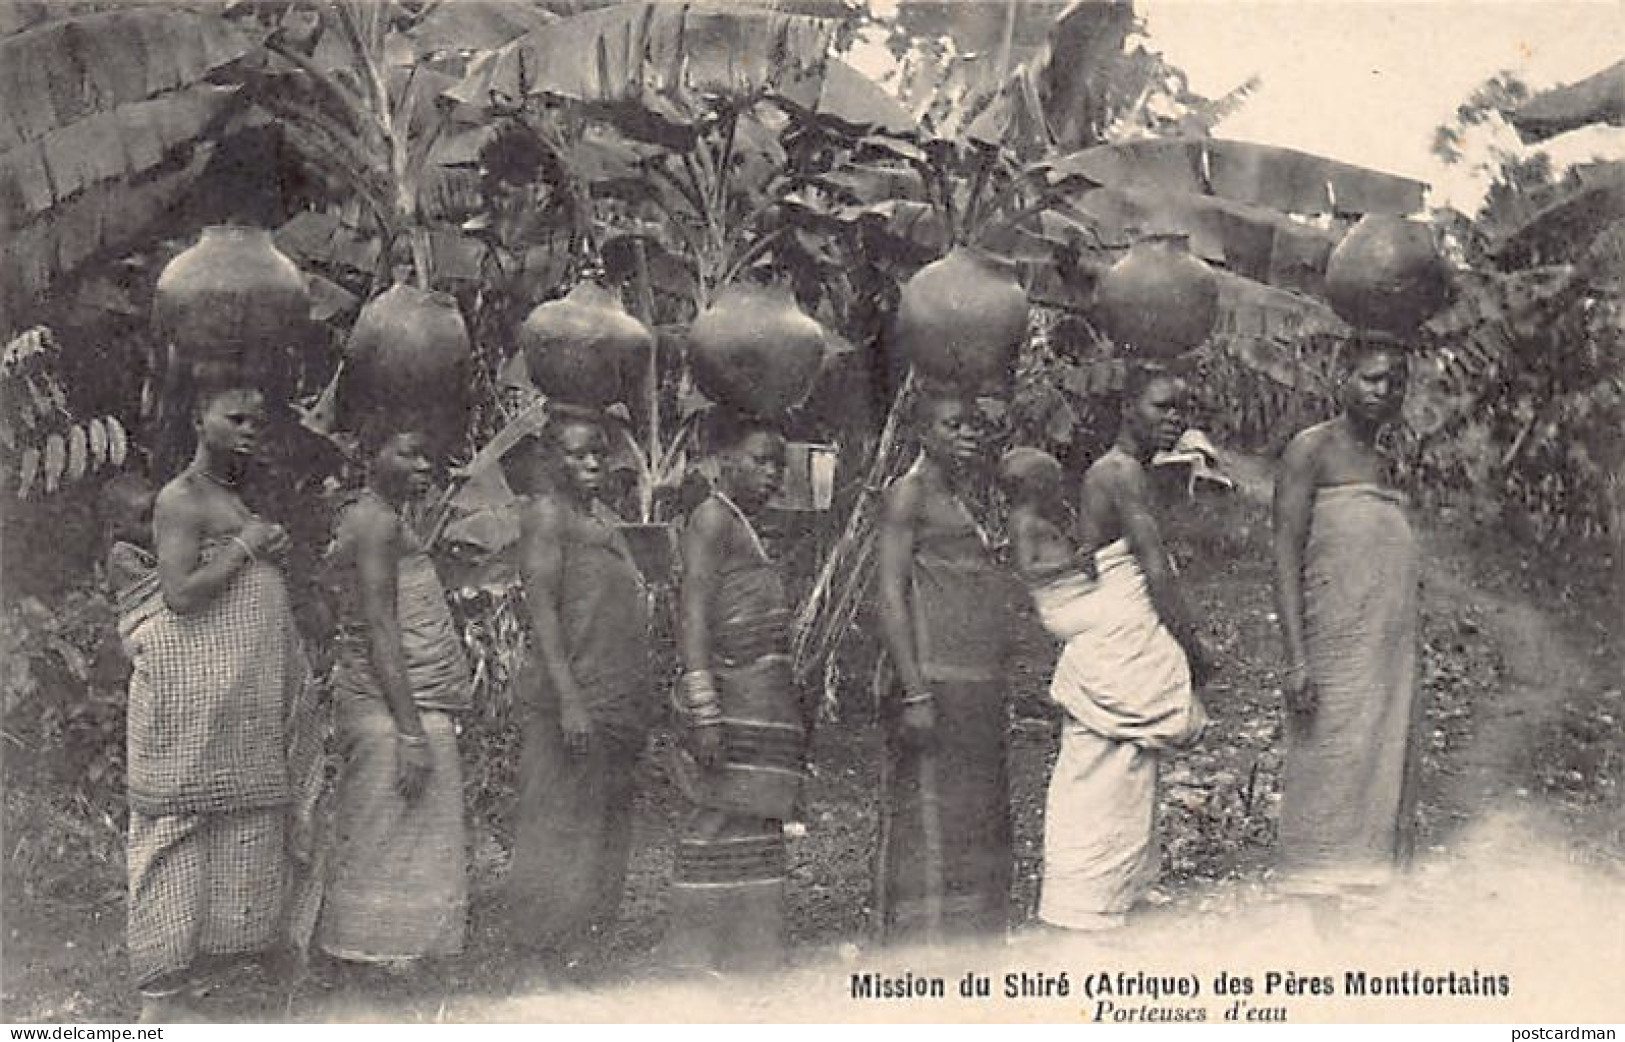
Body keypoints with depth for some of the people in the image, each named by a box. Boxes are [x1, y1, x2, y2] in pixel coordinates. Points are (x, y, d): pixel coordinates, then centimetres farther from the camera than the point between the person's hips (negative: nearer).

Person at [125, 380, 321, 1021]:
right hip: (197, 689, -10)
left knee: (242, 826, 10)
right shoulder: (183, 498, -9)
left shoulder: (232, 499, 19)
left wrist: (273, 554, 10)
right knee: (185, 826, -6)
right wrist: (246, 545, -14)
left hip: (247, 698, 10)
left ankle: (204, 967, 19)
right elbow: (180, 594, -20)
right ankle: (162, 992, -1)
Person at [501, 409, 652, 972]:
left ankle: (588, 953, 24)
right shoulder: (546, 512, -9)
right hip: (574, 695, -9)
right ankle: (544, 960, 5)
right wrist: (569, 699, -22)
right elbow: (542, 608, -16)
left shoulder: (601, 515, 16)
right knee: (562, 830, -3)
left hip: (618, 698, 9)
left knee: (606, 828, 14)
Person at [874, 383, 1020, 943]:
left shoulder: (961, 500, 21)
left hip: (979, 690, 9)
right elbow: (891, 596, -14)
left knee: (980, 829, 11)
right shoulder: (909, 494, -5)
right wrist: (914, 693, -21)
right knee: (929, 828, -8)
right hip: (934, 682, -9)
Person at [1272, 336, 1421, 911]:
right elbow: (1286, 555, -10)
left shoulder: (1380, 463, 19)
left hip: (1390, 657, 8)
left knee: (1386, 779, 7)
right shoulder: (1313, 450, -3)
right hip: (1334, 654, -8)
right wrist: (1297, 660, -18)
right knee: (1329, 777, -7)